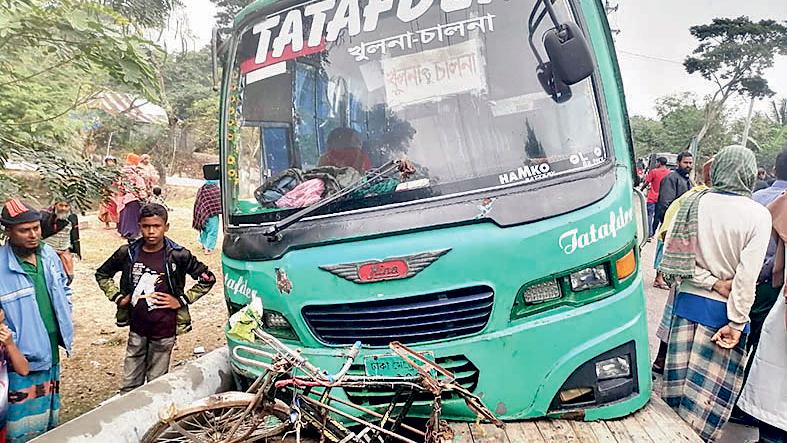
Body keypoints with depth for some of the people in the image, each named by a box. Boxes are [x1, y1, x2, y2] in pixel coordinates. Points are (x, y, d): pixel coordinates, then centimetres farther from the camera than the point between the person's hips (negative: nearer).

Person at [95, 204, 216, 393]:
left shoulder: (178, 255, -11)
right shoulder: (128, 252, -2)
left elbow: (208, 279, -3)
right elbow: (102, 274, 15)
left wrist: (182, 300, -7)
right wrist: (117, 297, 3)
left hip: (164, 330, -3)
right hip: (137, 329, 3)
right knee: (129, 385, 12)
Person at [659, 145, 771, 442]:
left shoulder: (694, 203, -3)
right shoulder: (758, 216, -12)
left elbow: (673, 255, -7)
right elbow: (747, 276, -16)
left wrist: (712, 282, -4)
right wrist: (737, 323, -12)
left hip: (688, 300, 4)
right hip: (723, 309, -4)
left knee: (679, 379, 16)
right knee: (710, 388, 9)